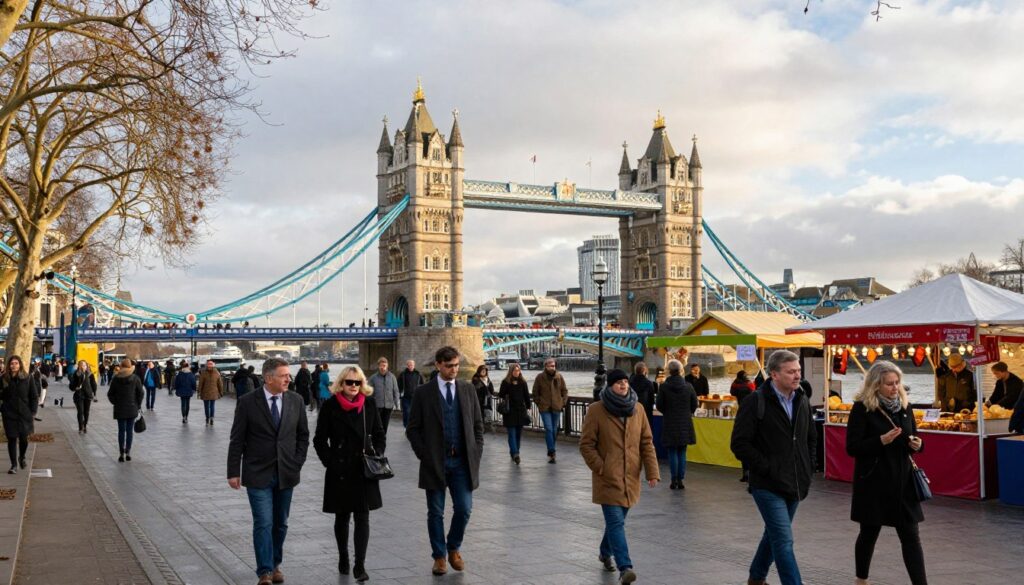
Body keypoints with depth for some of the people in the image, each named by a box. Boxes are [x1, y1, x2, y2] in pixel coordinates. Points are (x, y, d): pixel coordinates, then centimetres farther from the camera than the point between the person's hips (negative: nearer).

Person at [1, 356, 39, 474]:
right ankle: (14, 465, 10)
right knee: (12, 439, 1)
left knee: (23, 438, 4)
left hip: (24, 414, 0)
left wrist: (33, 413, -4)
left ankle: (22, 457, 33)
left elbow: (34, 396, 1)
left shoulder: (27, 378, -2)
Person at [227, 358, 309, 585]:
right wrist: (233, 472, -6)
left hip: (286, 474, 4)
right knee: (263, 524, -8)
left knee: (280, 523, 13)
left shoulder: (295, 400, 2)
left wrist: (297, 463, 2)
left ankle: (275, 564, 28)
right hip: (258, 474, -3)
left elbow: (303, 435, 10)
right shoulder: (248, 402, -8)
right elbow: (237, 440, -5)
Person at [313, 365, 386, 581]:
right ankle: (343, 558, 31)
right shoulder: (330, 406, -5)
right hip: (340, 471, -1)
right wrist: (330, 462, -9)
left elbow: (379, 435, 9)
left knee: (362, 517, -4)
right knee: (342, 516, 13)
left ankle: (360, 565, -2)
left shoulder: (369, 405, 2)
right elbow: (320, 440, -1)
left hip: (364, 471, 1)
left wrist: (376, 455, -5)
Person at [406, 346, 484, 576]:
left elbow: (478, 424, 10)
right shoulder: (423, 393, -2)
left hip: (463, 461, 2)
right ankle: (439, 556, 22)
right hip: (435, 462, -2)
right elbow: (413, 429, 0)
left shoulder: (468, 389, 6)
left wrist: (476, 453, 1)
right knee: (436, 512, 6)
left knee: (464, 509, 0)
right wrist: (424, 455, -8)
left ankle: (454, 548, 24)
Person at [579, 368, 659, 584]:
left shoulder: (638, 411, 5)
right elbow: (586, 444, -4)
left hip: (630, 478, 4)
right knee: (616, 522, -11)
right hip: (608, 479, -4)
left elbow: (647, 443, 7)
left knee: (617, 520, 16)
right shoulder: (596, 410, -7)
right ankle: (624, 567, -13)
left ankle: (605, 552, 40)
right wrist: (600, 467, -11)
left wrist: (652, 471, -1)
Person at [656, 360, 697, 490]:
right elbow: (694, 404, 2)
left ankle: (674, 480, 2)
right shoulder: (688, 386, -4)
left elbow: (659, 406, -6)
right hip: (685, 424, 2)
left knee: (672, 452, 4)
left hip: (669, 424, -2)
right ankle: (680, 480, 8)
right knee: (682, 453, 8)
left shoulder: (664, 387, -10)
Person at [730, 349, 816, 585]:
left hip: (795, 485, 7)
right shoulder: (756, 402, -13)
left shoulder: (801, 401, 8)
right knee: (784, 541, -10)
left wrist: (807, 467, 11)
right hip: (768, 485, -7)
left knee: (775, 535, 20)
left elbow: (811, 438, 23)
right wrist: (766, 468, -16)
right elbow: (740, 443, -15)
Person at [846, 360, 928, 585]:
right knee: (869, 533, 11)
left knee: (911, 537, 1)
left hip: (902, 481, 4)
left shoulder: (904, 406, 5)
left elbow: (913, 441, 15)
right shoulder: (862, 408, -11)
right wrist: (881, 440, -25)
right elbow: (852, 447, -14)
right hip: (873, 482, -4)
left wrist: (917, 445, -8)